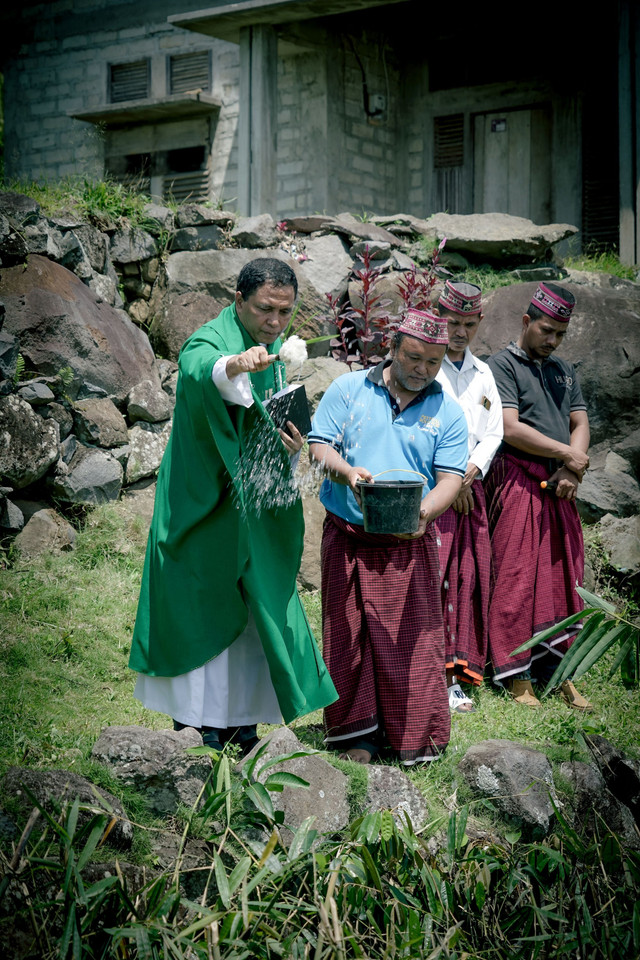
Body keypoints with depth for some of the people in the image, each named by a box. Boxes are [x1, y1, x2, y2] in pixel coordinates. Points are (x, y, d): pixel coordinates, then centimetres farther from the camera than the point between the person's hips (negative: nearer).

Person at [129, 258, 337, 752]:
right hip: (203, 504, -7)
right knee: (202, 609, -2)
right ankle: (196, 729, 8)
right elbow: (203, 370, -41)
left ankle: (239, 721, 21)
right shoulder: (208, 342, -15)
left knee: (254, 611, 10)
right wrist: (236, 365, -64)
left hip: (254, 510, 7)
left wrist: (292, 446, -4)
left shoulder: (276, 352, 10)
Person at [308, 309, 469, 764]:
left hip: (410, 542, 0)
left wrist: (423, 513, -21)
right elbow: (320, 446, 1)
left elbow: (450, 478, -1)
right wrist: (347, 472, -21)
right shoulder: (347, 390, 5)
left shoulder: (447, 412, 5)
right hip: (347, 537, 1)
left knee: (412, 637, -2)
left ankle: (419, 740, 10)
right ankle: (359, 732, 17)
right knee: (348, 633, 5)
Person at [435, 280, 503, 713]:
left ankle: (455, 676, 5)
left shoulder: (483, 374, 18)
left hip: (470, 488, 5)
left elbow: (494, 433, 14)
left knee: (468, 577, 1)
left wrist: (470, 473, -3)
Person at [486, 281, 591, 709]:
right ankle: (516, 675, 0)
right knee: (517, 575, -6)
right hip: (519, 480, -6)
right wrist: (568, 454, -7)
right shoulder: (503, 365, -2)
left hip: (560, 486, 7)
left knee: (563, 574, 5)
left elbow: (580, 424, 14)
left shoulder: (565, 371, 20)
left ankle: (557, 668, 12)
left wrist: (570, 471, -4)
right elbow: (511, 429, -12)